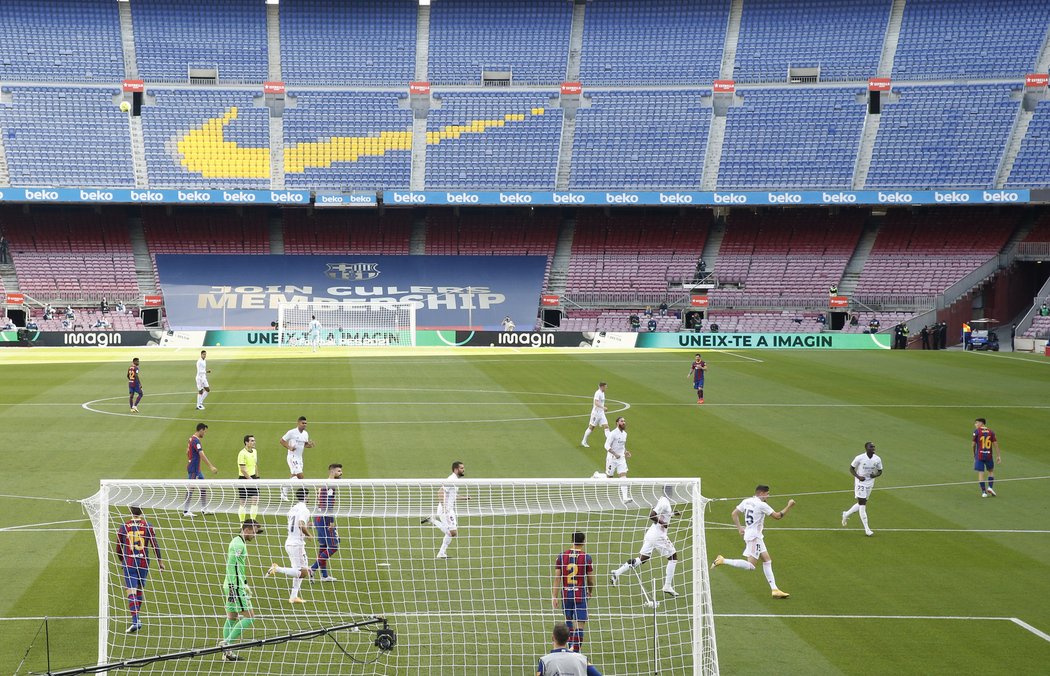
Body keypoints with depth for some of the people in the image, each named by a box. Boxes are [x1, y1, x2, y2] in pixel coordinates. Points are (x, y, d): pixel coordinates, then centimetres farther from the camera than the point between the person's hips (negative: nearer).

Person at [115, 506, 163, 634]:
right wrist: (160, 561, 9)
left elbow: (118, 548, 7)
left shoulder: (123, 526, 1)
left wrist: (121, 561, 24)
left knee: (131, 592, -7)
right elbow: (155, 545, 0)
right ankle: (136, 618, 29)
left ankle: (135, 621, -21)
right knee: (140, 590, 18)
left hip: (129, 563, -1)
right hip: (143, 563, 1)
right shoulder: (147, 526, 0)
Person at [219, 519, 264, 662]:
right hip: (235, 587, -10)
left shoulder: (239, 542, 17)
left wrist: (245, 586, 27)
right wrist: (232, 587, -22)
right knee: (249, 617, -8)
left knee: (231, 618, 10)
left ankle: (227, 653, 12)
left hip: (236, 586, 10)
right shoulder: (238, 544, -14)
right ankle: (227, 643, -9)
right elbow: (230, 567, -20)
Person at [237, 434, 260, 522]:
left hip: (253, 478, 7)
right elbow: (242, 469, -18)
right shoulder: (242, 453, -15)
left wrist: (257, 477, 15)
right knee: (243, 503, 1)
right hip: (244, 479, -7)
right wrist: (250, 479, -18)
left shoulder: (254, 452, 9)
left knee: (255, 501, 1)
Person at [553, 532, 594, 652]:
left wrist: (555, 597, 1)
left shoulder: (561, 556, -1)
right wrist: (590, 592, 21)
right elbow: (591, 579, 2)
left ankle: (571, 647, 26)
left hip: (566, 594, 3)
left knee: (569, 621, 20)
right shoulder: (586, 557, -6)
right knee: (580, 625, -2)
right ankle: (576, 651, -9)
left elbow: (557, 578, -2)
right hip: (581, 595, -3)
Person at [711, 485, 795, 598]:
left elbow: (734, 514, 12)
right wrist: (789, 506, -2)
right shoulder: (761, 505, -15)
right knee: (751, 565, -10)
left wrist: (739, 528, 16)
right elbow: (777, 516, -12)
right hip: (754, 536, -10)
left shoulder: (746, 501, 8)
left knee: (767, 561, 10)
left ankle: (774, 590, 9)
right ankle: (723, 561, -12)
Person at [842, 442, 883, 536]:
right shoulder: (859, 458, -15)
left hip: (870, 483, 5)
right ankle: (866, 529, -7)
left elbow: (880, 471, 9)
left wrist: (875, 475, -14)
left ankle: (846, 514, 39)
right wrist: (858, 477, -20)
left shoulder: (877, 459, -4)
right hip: (860, 483, -5)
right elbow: (851, 468, -4)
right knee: (862, 504, -9)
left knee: (862, 504, 14)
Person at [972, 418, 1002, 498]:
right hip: (989, 455, 3)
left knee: (980, 473, 0)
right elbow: (995, 444, 2)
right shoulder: (991, 432, 6)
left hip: (979, 455, -3)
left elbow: (974, 444, 1)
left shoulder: (977, 431, -2)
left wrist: (974, 455, 15)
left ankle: (983, 491, -4)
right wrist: (998, 456, 3)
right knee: (991, 471, 21)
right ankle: (990, 487, 5)